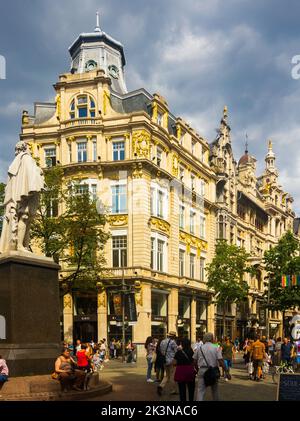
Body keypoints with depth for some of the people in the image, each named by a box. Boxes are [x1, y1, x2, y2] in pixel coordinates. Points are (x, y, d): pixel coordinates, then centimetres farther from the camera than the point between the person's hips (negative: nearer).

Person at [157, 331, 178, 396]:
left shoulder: (162, 342, 10)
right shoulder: (172, 342, -13)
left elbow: (161, 351, 14)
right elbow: (176, 351, -10)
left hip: (164, 361, 7)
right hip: (171, 361, -7)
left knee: (167, 375, 16)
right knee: (172, 376, 3)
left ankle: (161, 386, -4)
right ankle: (173, 390, 11)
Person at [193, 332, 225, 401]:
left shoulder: (200, 348, 6)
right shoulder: (216, 348, -1)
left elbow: (194, 360, 9)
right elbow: (221, 361, -9)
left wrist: (197, 369, 24)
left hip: (202, 370, 1)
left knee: (200, 390, -3)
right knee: (215, 390, 19)